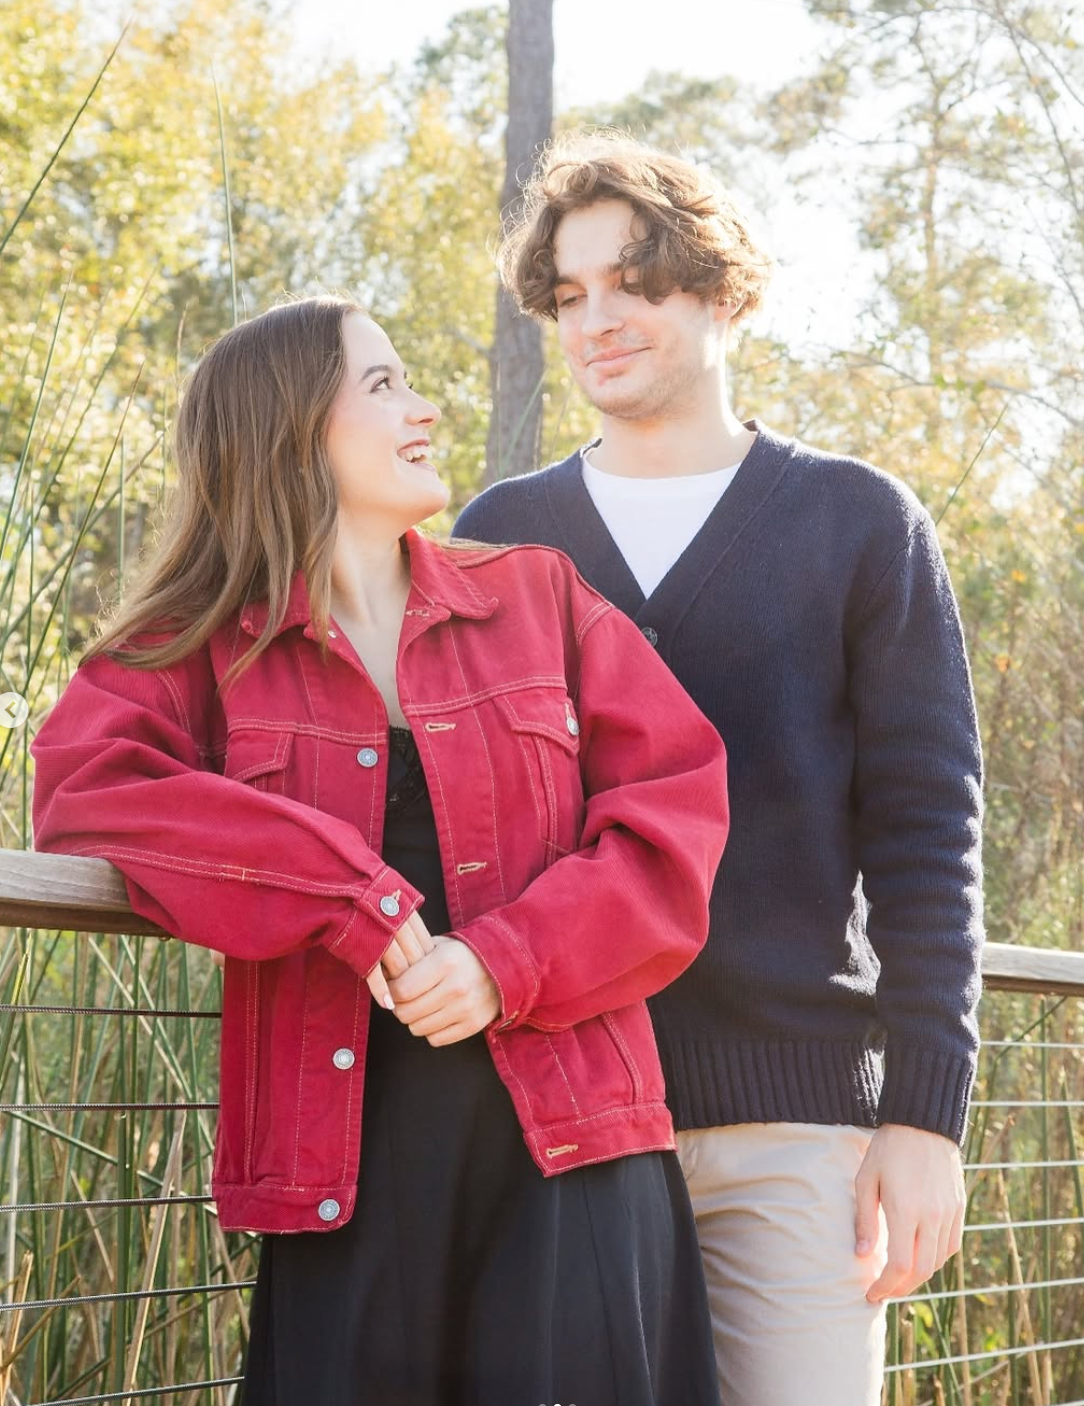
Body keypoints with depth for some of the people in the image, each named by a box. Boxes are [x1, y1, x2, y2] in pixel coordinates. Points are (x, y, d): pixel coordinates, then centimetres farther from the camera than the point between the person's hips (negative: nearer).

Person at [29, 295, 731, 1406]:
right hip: (343, 1173, -1)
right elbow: (82, 790, -10)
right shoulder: (205, 647, 9)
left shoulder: (539, 595, 14)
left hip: (567, 1151, 1)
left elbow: (676, 802, 5)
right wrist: (346, 898, -19)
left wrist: (509, 962, -11)